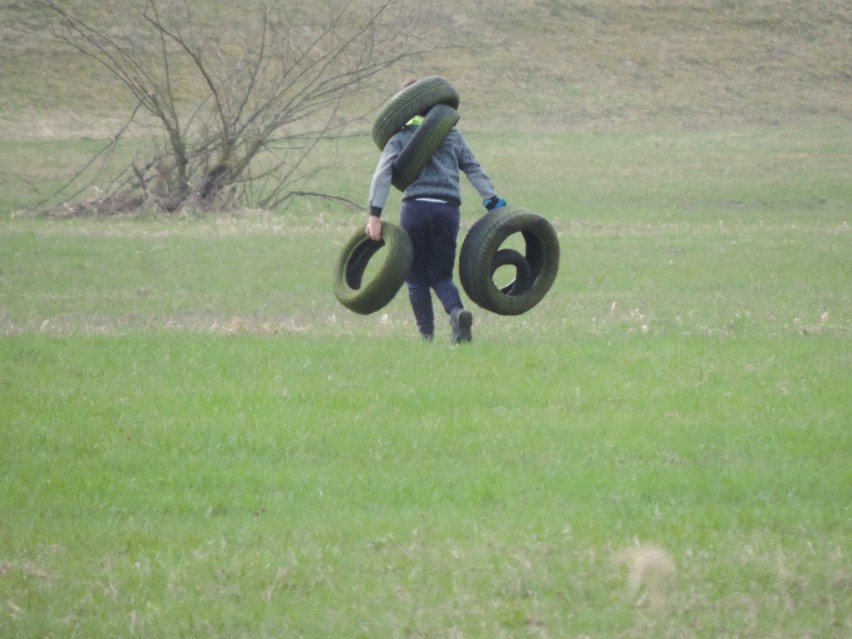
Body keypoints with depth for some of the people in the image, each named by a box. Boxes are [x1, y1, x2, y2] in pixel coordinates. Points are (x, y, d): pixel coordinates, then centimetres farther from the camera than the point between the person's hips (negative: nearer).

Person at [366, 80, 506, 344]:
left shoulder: (401, 136, 9)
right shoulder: (452, 133, 18)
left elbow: (383, 174, -3)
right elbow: (473, 168, 11)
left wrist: (374, 214, -8)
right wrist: (493, 202, 9)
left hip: (415, 206, -3)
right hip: (449, 209, 3)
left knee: (416, 276, 8)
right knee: (441, 274, 10)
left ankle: (426, 335, -1)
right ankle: (457, 311, -22)